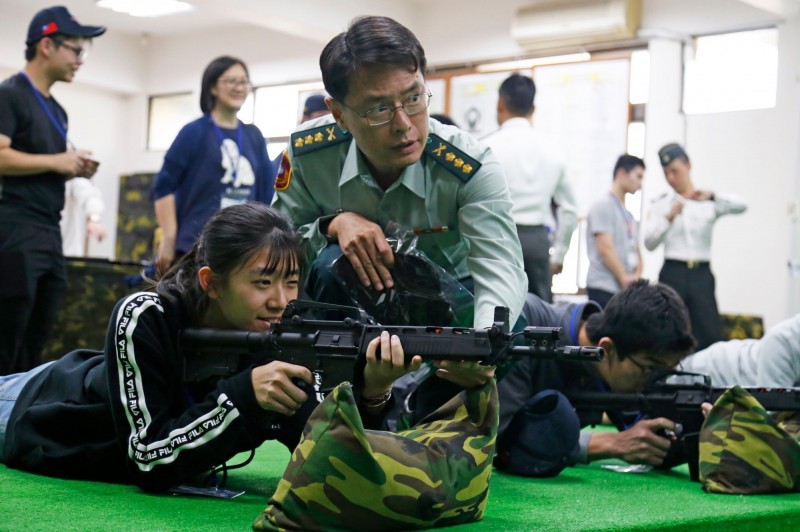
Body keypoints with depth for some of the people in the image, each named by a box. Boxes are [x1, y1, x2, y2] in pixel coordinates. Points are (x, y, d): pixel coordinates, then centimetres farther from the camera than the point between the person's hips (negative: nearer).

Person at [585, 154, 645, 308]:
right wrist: (624, 278, -10)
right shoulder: (603, 206, -4)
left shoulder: (628, 215, 20)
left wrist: (637, 276, -1)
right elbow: (605, 249, -12)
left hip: (626, 290, 8)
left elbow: (635, 250, 18)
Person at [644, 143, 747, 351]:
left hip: (701, 274, 0)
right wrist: (669, 218, -17)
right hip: (672, 273, 0)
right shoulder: (661, 204, 7)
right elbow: (649, 242, -3)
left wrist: (711, 196, -27)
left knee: (710, 334, -5)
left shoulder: (708, 202, 6)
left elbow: (741, 206, -12)